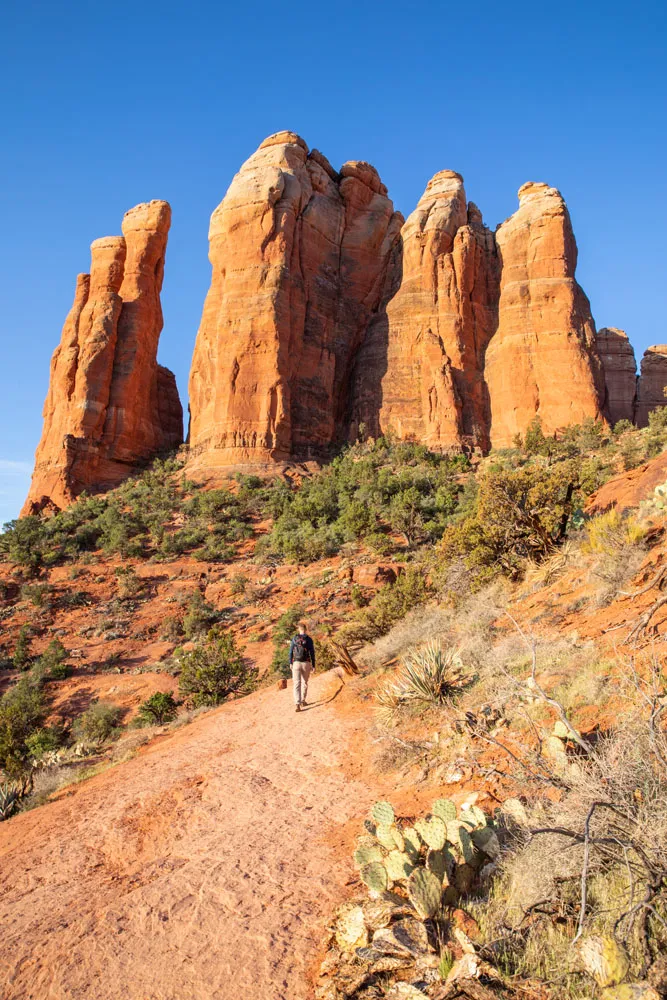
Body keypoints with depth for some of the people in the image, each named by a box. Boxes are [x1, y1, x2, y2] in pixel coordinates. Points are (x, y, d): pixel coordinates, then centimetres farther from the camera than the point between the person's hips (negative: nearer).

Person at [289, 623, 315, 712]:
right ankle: (302, 701, 32)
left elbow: (291, 652, 2)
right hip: (306, 664, 0)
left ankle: (298, 704, -18)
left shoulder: (294, 639, -2)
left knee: (297, 684, -4)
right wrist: (313, 665, 3)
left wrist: (290, 663, 14)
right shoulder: (309, 640, -4)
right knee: (304, 683, 21)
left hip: (296, 663, 0)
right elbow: (312, 654, -4)